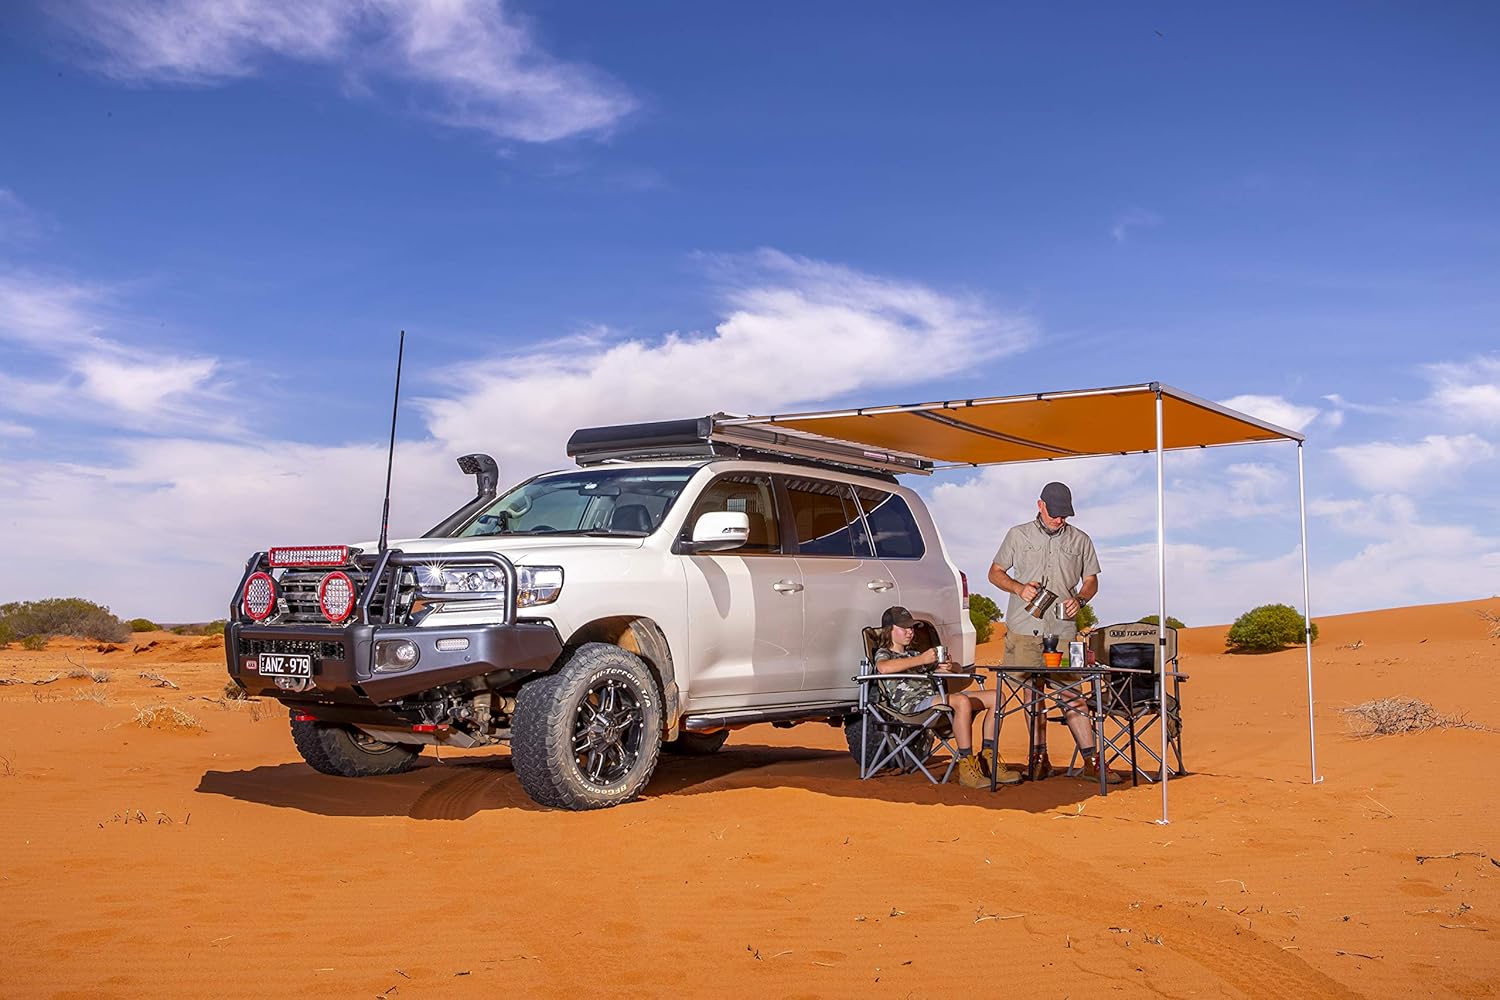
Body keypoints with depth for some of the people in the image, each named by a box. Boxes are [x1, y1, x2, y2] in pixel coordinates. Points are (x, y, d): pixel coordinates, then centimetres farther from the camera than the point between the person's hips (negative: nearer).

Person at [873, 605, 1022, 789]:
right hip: (912, 703, -9)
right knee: (962, 701, -37)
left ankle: (991, 760, -7)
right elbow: (883, 668, -20)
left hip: (935, 695, 9)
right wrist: (921, 660, -22)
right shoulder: (883, 653, 6)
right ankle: (967, 767, -34)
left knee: (996, 697, -3)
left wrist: (943, 668, 10)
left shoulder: (913, 654, 32)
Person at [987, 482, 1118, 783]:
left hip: (1063, 632, 0)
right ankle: (1038, 757, 11)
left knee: (1072, 694, -6)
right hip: (1024, 629, 0)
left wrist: (1079, 599, -5)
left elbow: (1091, 580, 17)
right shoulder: (1018, 535, 10)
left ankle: (1091, 761, -4)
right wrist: (1019, 588, -6)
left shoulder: (1080, 541, 12)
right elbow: (995, 573, 13)